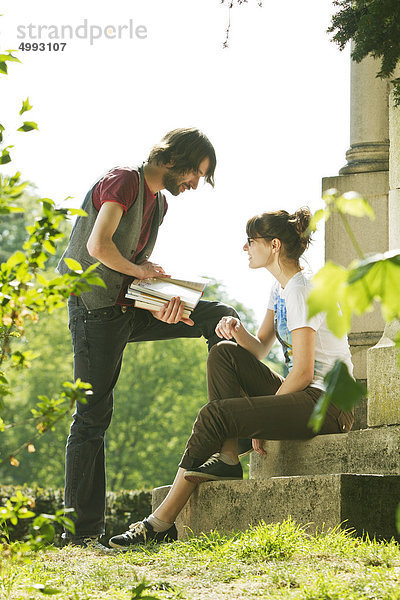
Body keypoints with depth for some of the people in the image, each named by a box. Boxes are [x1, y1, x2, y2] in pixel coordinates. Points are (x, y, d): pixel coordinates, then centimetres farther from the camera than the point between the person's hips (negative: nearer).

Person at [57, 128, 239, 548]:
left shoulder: (159, 203, 17)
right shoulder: (123, 181, -11)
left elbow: (141, 266, 12)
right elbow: (98, 246, -22)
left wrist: (161, 302, -8)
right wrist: (140, 271, -7)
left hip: (130, 309, 9)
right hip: (96, 310, -9)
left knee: (222, 318, 2)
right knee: (93, 416, -7)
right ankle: (81, 530, -2)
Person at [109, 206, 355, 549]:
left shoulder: (301, 290, -13)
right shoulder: (281, 289, 16)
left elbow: (303, 372, -18)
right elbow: (260, 350, 17)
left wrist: (259, 422, -11)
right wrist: (239, 332, -6)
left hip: (327, 404, -10)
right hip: (302, 396, 10)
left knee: (216, 415, -21)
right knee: (224, 354, -2)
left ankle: (162, 524, -20)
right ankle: (228, 459, -11)